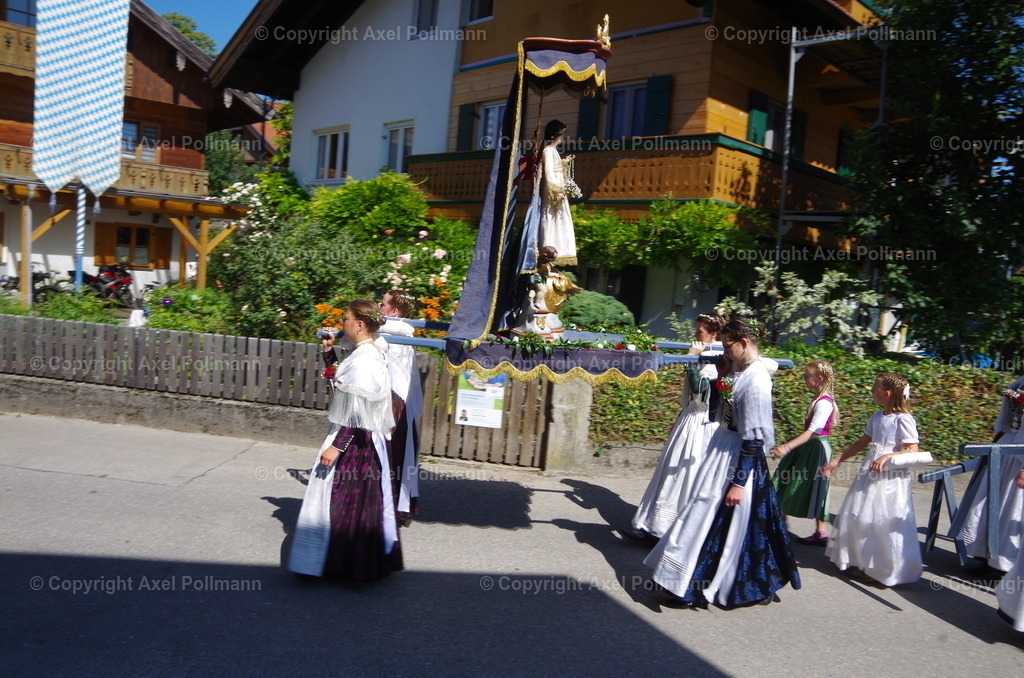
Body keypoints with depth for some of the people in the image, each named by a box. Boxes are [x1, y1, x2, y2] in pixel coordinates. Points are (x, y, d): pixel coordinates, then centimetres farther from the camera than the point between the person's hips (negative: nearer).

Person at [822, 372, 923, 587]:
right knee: (858, 517, 13)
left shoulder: (903, 419, -13)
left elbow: (912, 450, -16)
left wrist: (886, 457, -28)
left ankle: (880, 569, 11)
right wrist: (837, 460, 17)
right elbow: (862, 442, 17)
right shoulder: (877, 417, 10)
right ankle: (860, 561, 27)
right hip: (869, 472, 8)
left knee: (883, 522, -3)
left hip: (890, 476, -8)